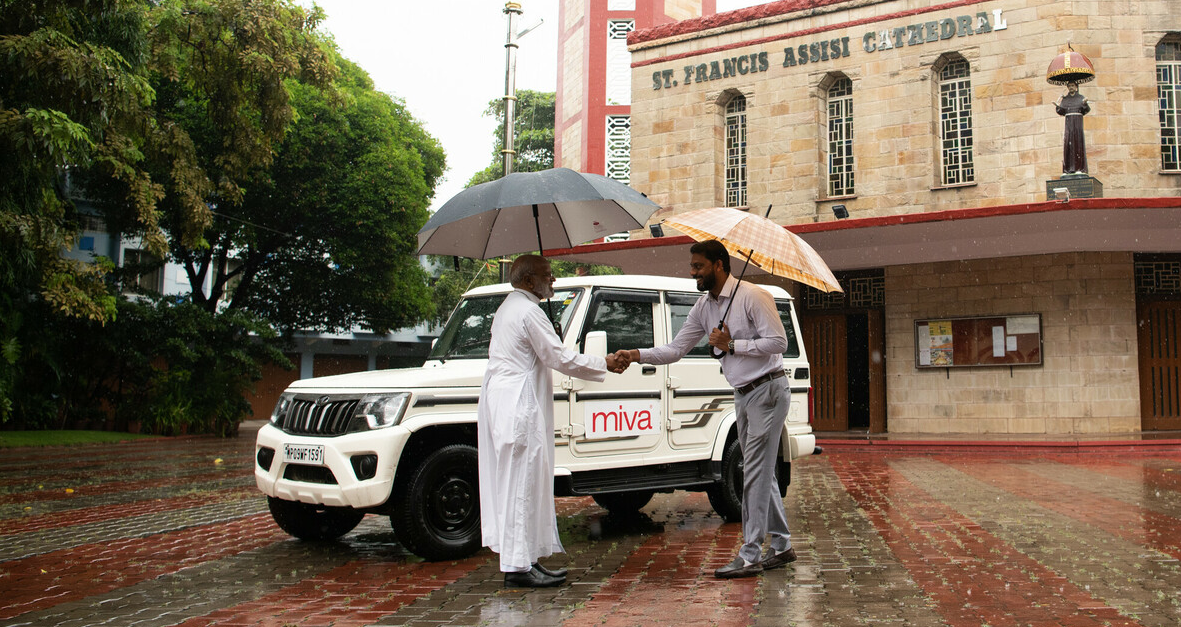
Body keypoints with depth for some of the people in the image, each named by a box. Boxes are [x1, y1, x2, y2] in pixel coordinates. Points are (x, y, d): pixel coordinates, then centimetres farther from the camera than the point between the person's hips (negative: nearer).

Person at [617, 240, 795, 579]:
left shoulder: (752, 296, -14)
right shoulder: (703, 307, 10)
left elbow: (778, 342, -17)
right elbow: (676, 349, 9)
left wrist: (732, 345, -19)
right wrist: (637, 354, -5)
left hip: (767, 390, -8)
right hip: (743, 395, 8)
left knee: (755, 474, -8)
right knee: (760, 473, 13)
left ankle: (750, 556, -5)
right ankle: (781, 546, 23)